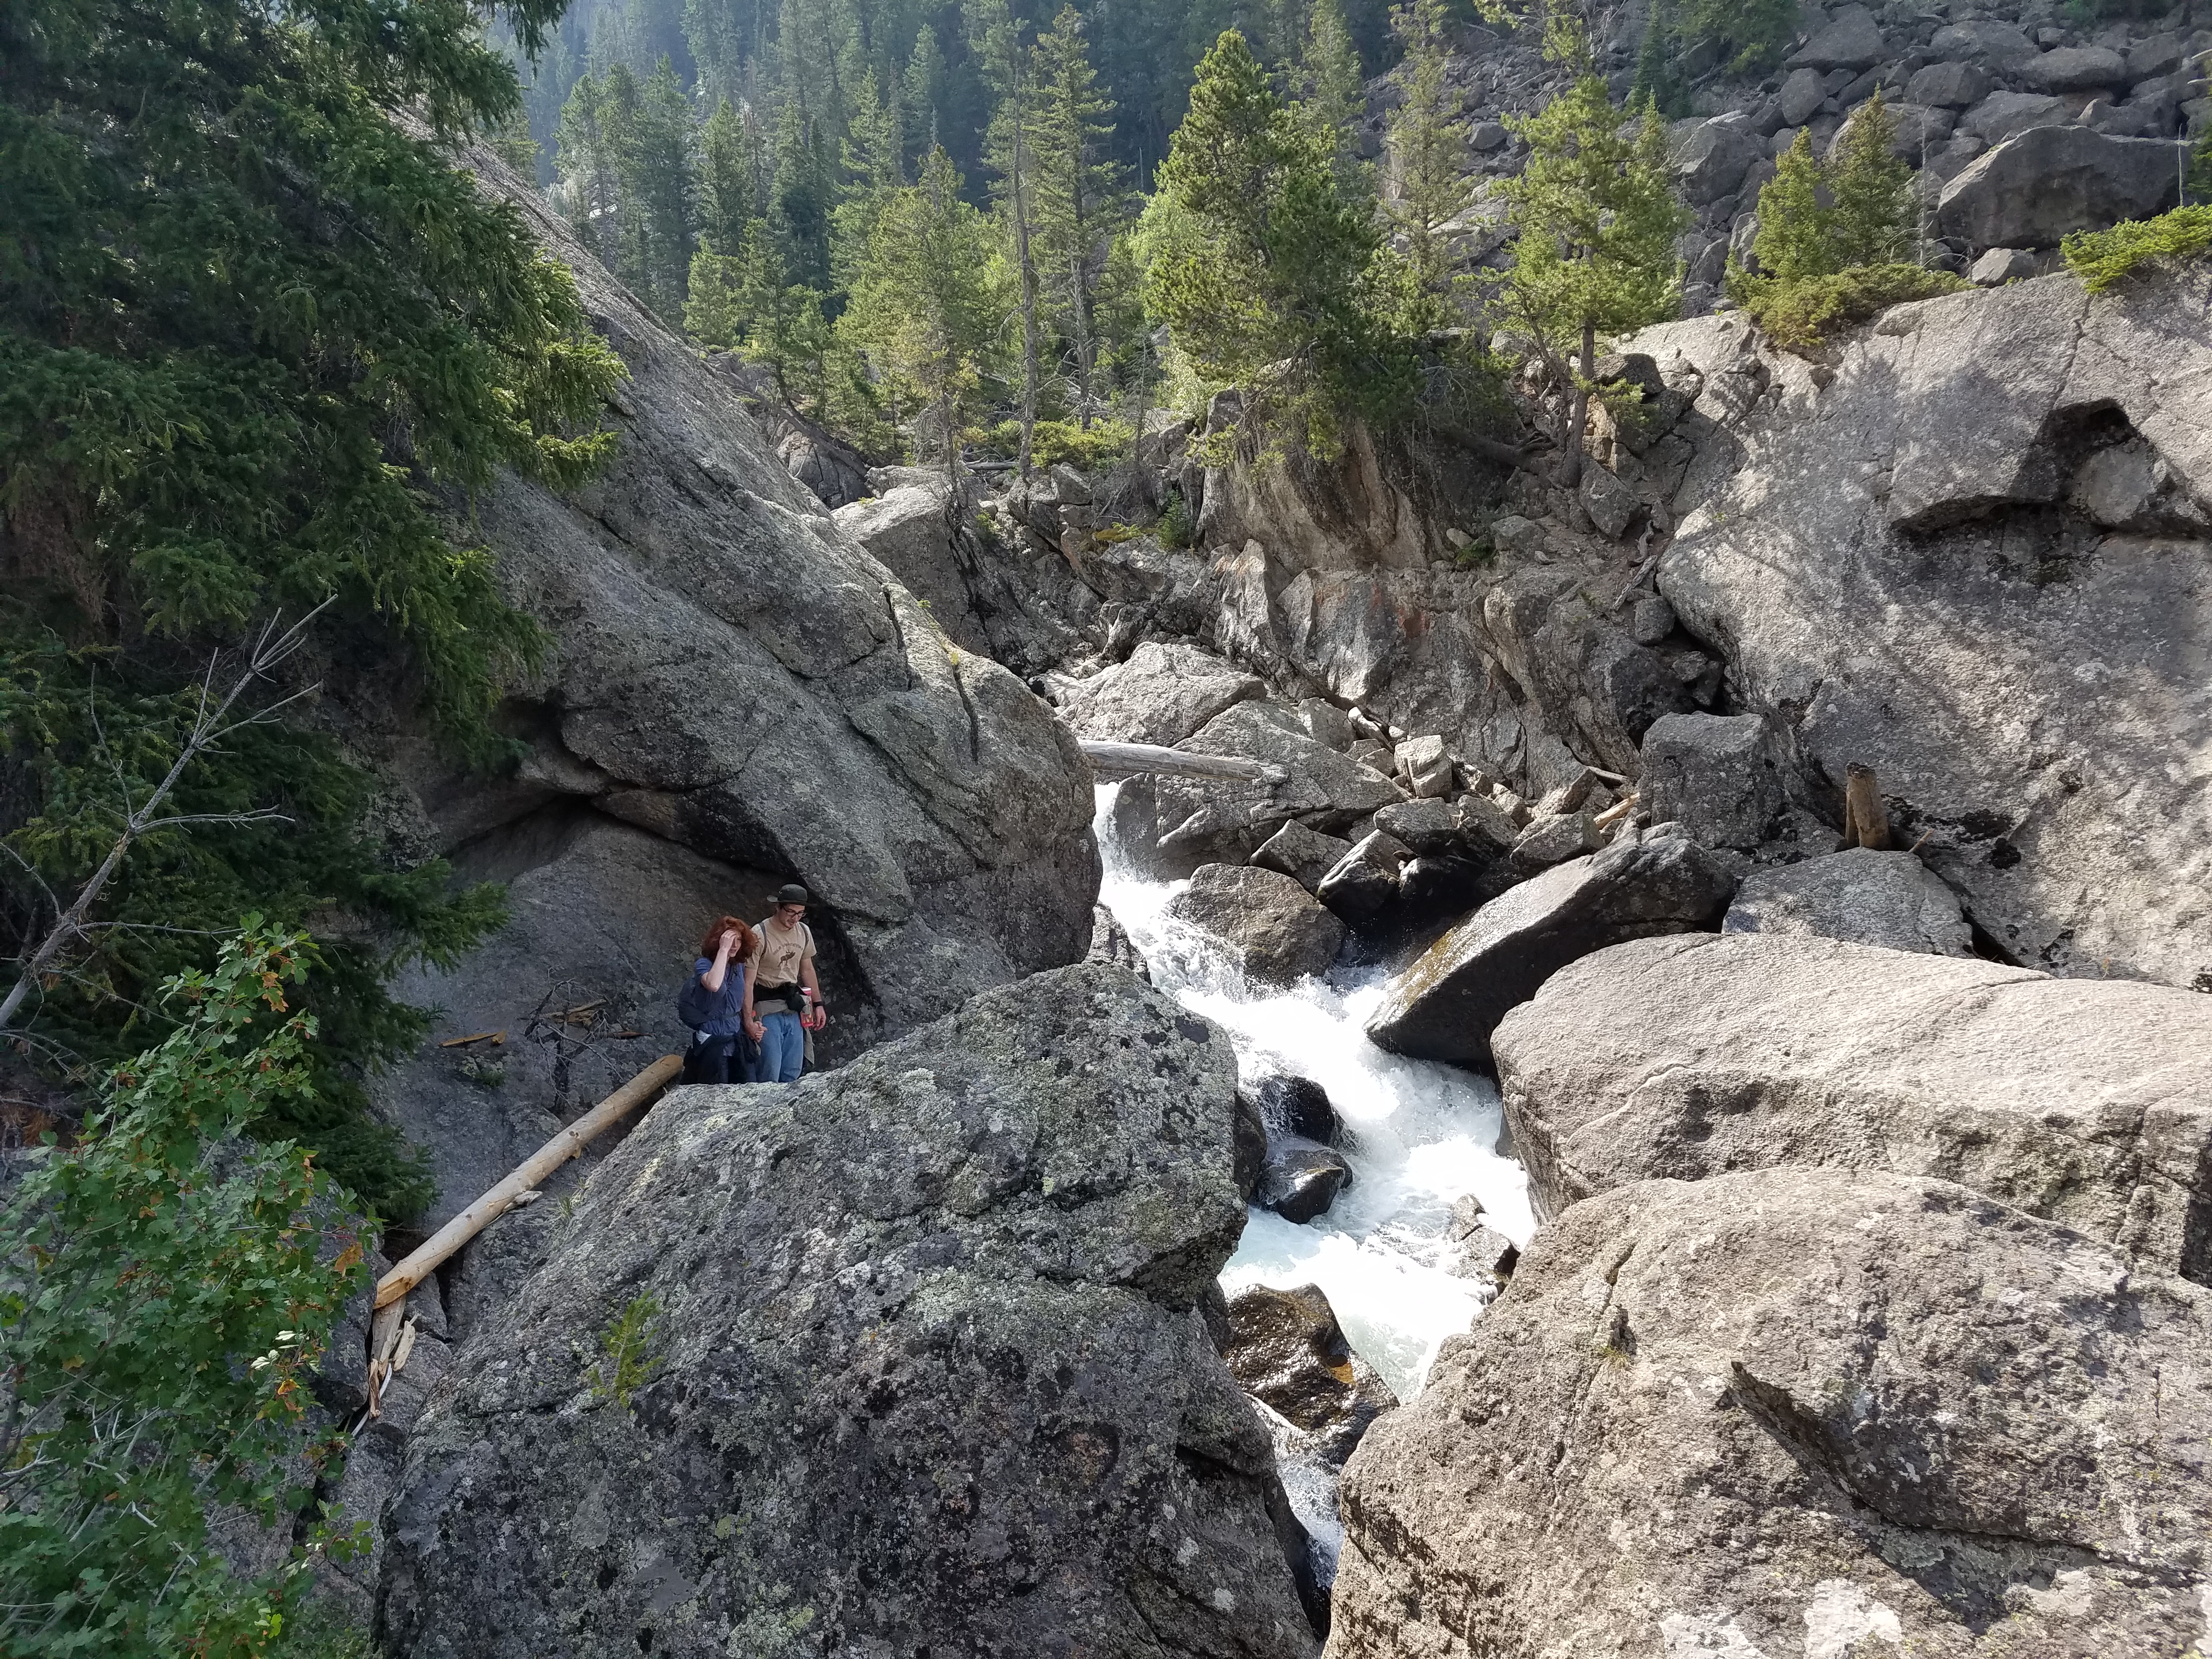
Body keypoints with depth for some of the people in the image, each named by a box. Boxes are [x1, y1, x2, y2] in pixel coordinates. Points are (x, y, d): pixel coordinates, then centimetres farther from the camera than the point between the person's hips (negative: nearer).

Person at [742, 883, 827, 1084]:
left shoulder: (804, 932, 6)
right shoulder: (759, 936, -14)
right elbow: (748, 981, -15)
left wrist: (818, 1004, 19)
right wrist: (749, 1020, -21)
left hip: (795, 1009, 6)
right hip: (767, 1009, -6)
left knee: (792, 1075, 5)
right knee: (769, 1076, -12)